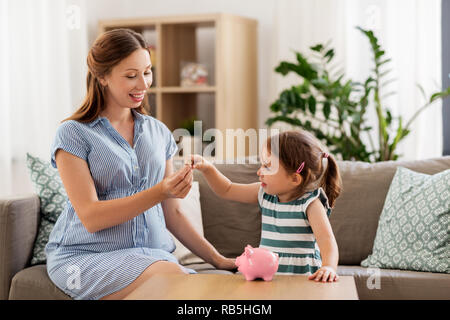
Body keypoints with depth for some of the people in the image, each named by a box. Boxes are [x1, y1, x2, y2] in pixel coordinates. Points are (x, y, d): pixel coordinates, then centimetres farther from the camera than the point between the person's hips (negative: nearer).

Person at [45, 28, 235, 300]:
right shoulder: (73, 134, -2)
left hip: (152, 254, 4)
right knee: (173, 278, -33)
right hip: (86, 256, -4)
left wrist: (216, 258, 8)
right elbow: (90, 218, -12)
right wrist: (160, 192, -22)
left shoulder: (159, 132, 12)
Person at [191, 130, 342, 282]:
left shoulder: (310, 204, -9)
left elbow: (327, 240, -21)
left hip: (301, 277, -5)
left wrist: (329, 267, -40)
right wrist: (207, 167, 7)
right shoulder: (265, 194, 9)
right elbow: (227, 190, 21)